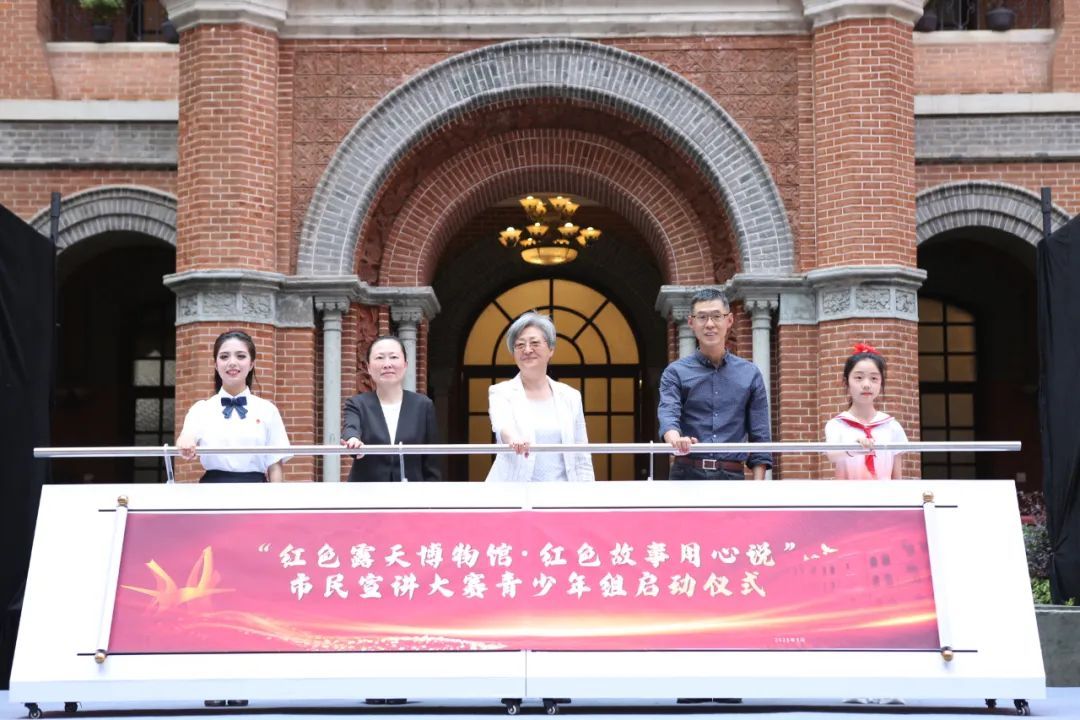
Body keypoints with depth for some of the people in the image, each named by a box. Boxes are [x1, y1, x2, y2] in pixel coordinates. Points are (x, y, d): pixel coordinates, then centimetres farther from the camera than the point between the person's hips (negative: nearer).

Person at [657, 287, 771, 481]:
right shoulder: (676, 372, 5)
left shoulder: (750, 374, 9)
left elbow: (759, 435, 9)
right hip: (688, 475, -1)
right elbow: (668, 413, -13)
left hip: (732, 477, 1)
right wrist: (676, 438, -37)